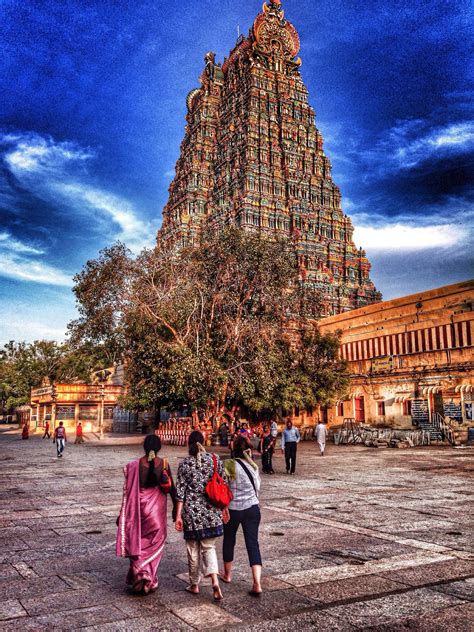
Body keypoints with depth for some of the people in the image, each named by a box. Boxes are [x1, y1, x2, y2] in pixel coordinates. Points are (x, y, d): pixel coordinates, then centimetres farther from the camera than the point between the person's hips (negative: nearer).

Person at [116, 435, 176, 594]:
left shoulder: (134, 465, -11)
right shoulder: (164, 463, -9)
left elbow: (128, 491, -8)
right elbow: (171, 487, -3)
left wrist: (123, 514, 2)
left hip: (139, 508, 0)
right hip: (157, 509, 1)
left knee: (138, 542, 17)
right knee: (154, 543, 13)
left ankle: (139, 573, 5)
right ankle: (149, 581, 16)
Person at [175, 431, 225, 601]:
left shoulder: (184, 464, -6)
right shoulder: (215, 460, -2)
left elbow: (180, 491, -6)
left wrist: (178, 515, -2)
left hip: (192, 512, -2)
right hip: (211, 512, 2)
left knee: (193, 549, 14)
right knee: (209, 547, 12)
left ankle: (194, 585, 26)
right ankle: (215, 582, -7)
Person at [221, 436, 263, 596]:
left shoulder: (229, 465, -12)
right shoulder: (253, 466, 2)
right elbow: (257, 487, 11)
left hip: (233, 509, -3)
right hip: (252, 509, 3)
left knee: (229, 541, 19)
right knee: (253, 544, 2)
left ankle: (227, 574, 37)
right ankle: (257, 584, -8)